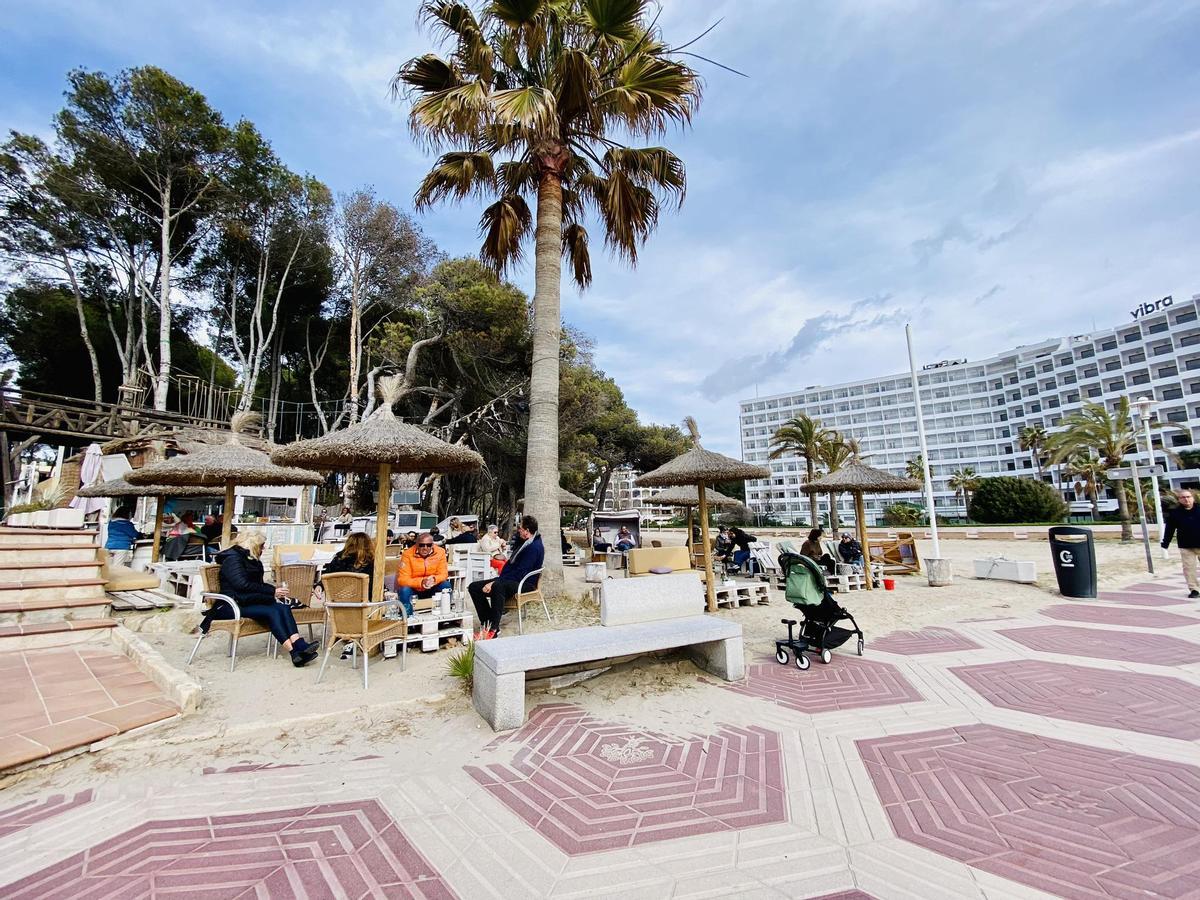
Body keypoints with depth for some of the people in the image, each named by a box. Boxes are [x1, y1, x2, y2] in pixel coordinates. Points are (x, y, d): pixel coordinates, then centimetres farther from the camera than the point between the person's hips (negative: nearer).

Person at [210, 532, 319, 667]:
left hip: (250, 601, 8)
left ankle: (299, 646, -36)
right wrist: (272, 591, -19)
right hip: (233, 605, -8)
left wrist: (274, 590, 1)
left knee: (284, 608, -20)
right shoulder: (233, 558, -9)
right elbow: (243, 585, -21)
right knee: (272, 611, -29)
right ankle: (295, 652, -35)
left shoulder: (252, 560, 18)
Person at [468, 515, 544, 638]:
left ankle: (493, 629, -39)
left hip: (524, 584, -11)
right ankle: (486, 622, -7)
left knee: (497, 586, -42)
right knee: (474, 587, -2)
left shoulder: (534, 547, -18)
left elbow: (520, 573, -25)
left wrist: (494, 583, -25)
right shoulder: (526, 542, 15)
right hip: (511, 579, 11)